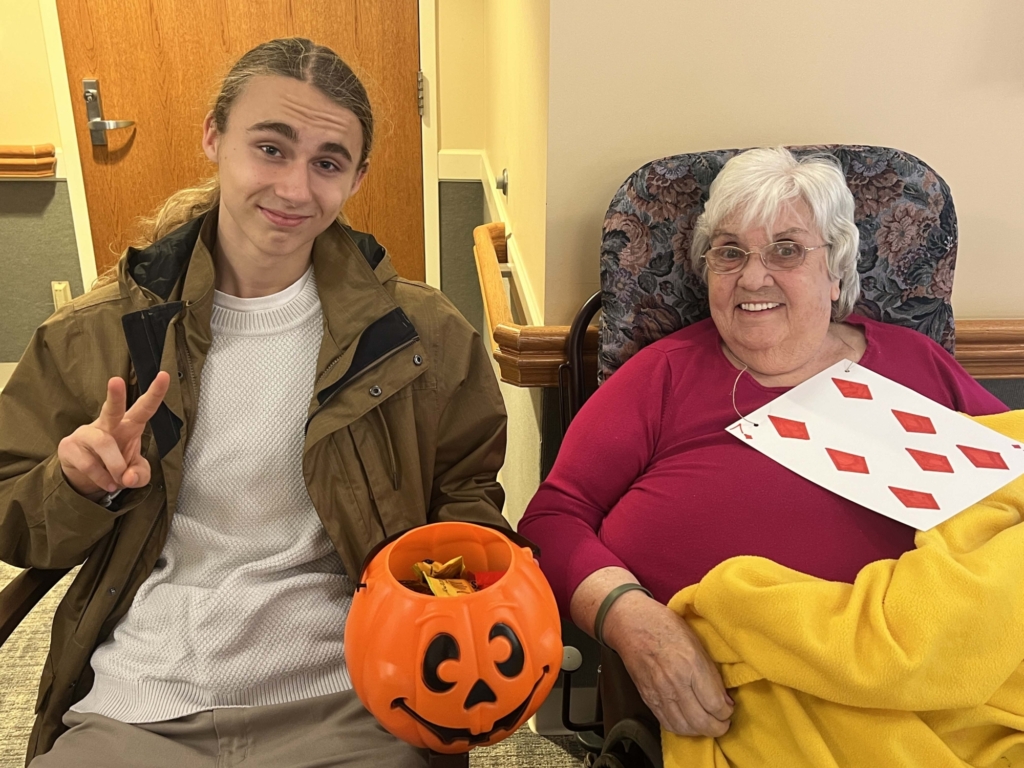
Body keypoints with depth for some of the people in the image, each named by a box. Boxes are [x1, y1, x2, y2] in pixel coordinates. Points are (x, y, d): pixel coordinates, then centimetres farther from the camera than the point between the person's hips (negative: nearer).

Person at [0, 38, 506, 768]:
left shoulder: (420, 333, -1)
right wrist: (82, 486, -11)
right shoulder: (96, 335, 3)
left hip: (341, 704, 0)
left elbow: (468, 491, 9)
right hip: (131, 707, 1)